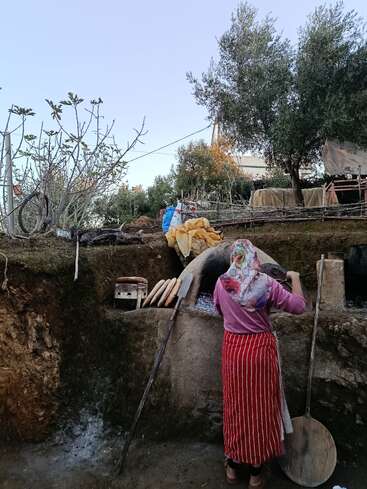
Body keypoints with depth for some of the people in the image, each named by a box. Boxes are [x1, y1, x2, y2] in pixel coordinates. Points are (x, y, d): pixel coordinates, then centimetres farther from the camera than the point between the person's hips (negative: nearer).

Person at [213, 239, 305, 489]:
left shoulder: (222, 283, -6)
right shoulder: (267, 283, -13)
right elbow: (299, 306, -5)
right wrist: (296, 279, 8)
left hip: (233, 348, 2)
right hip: (260, 349, -2)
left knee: (236, 404, 18)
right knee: (260, 406, 13)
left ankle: (233, 464, 34)